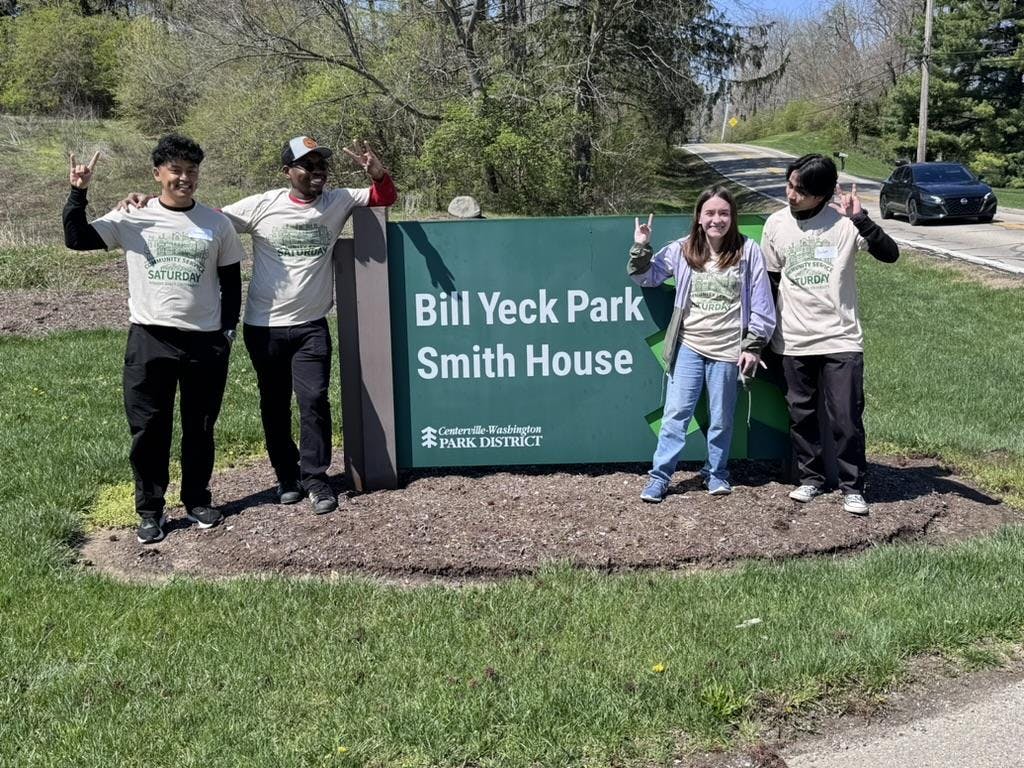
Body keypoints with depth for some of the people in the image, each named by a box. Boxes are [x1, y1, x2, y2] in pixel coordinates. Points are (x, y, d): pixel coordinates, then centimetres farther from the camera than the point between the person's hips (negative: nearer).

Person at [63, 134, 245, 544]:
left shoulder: (217, 223, 4)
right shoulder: (133, 218, 0)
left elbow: (231, 281, 11)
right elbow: (76, 238, -5)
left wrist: (228, 329, 5)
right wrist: (78, 192, -16)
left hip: (205, 342, 1)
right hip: (149, 340, -1)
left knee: (200, 428, 11)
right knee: (148, 430, 4)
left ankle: (197, 500, 27)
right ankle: (150, 511, 16)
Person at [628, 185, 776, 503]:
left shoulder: (748, 251, -3)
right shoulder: (682, 250, 2)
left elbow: (761, 303, -1)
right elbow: (645, 277, 13)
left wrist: (753, 346, -3)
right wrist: (640, 248, -3)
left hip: (727, 350, -1)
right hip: (688, 346, 1)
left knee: (722, 418, 10)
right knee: (676, 412, 0)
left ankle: (716, 473, 27)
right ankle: (659, 476, 8)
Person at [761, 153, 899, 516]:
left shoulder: (843, 222, -8)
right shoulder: (776, 224, 1)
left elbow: (890, 254, -16)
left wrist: (860, 220, -29)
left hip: (840, 338, -3)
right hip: (794, 341, 3)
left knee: (846, 417, -1)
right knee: (801, 415, 12)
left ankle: (852, 487, 14)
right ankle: (810, 477, 29)